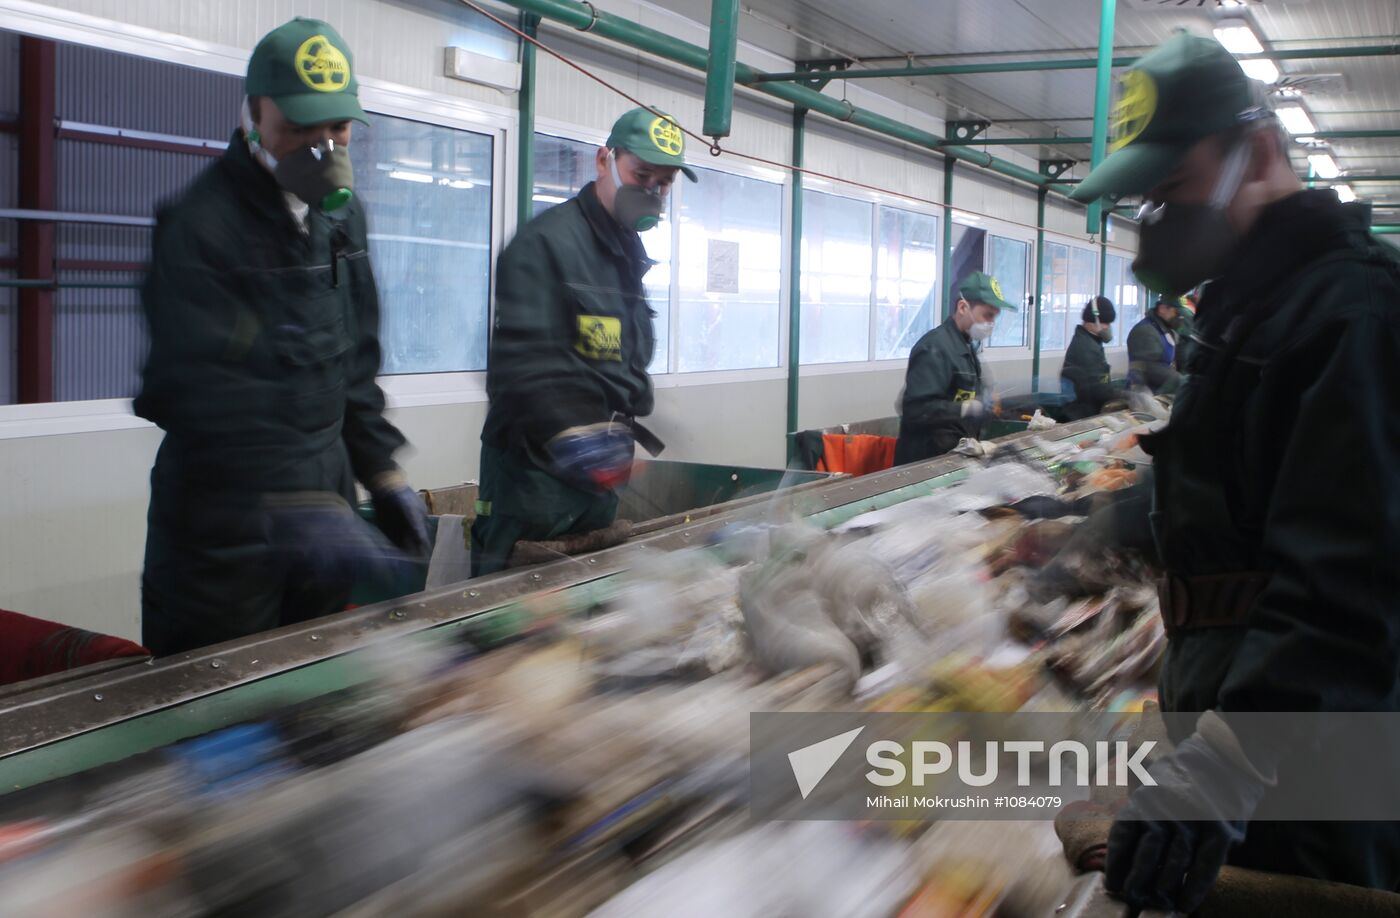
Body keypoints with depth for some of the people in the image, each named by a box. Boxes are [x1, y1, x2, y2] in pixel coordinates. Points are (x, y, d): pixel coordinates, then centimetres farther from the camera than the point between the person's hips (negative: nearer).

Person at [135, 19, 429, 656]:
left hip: (321, 491, 7)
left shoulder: (343, 213, 9)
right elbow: (209, 395, -25)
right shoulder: (202, 223, -15)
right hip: (223, 513, -7)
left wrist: (381, 472, 13)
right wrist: (306, 511, -34)